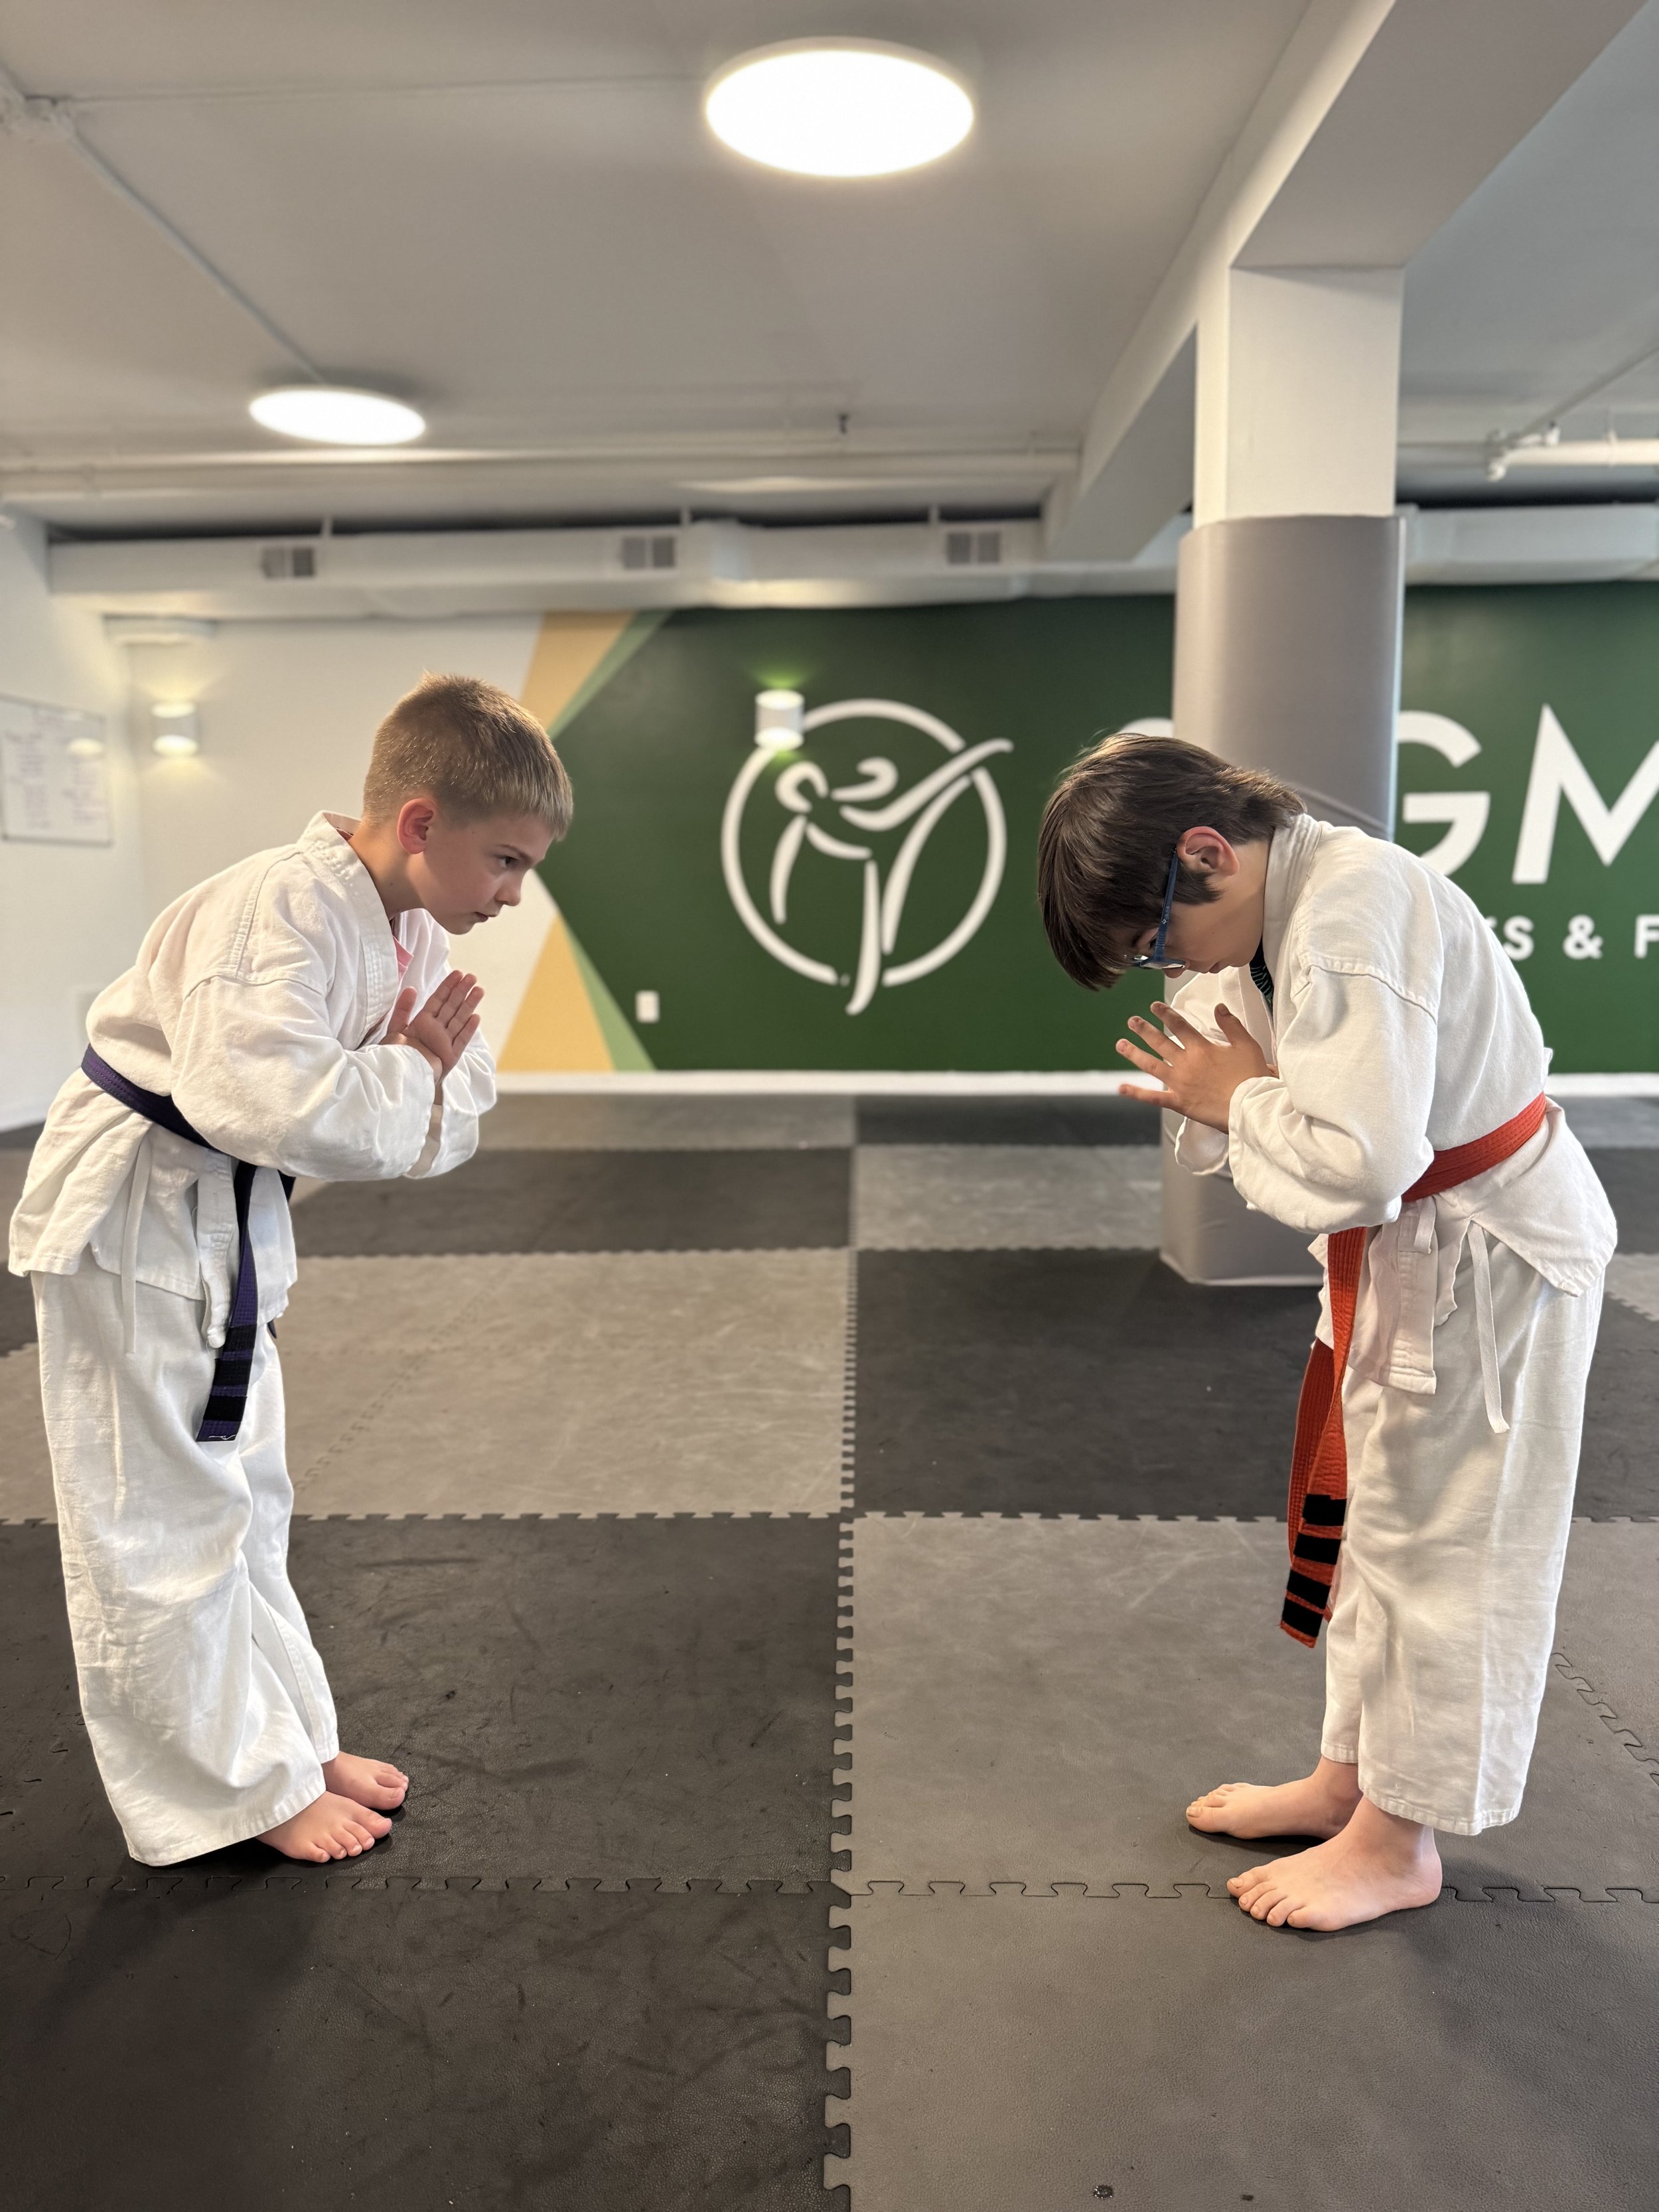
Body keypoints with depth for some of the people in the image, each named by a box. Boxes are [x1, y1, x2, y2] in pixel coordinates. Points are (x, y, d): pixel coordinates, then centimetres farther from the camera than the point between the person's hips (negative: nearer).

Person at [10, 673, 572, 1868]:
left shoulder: (417, 936, -1)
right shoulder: (283, 906, -29)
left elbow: (455, 1117, 3)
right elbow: (270, 1100, -42)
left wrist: (424, 1075, -19)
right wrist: (409, 1078, -26)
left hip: (229, 1220, 9)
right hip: (131, 1218, -9)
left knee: (243, 1497, 18)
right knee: (160, 1517, 3)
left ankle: (289, 1738, 33)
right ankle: (244, 1786, 18)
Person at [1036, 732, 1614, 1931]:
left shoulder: (1356, 909, -29)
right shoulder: (1275, 904, 1)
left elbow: (1362, 1158, -35)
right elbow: (1305, 1102, 9)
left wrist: (1238, 1095, -20)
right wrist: (1218, 1086, -12)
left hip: (1490, 1255, -9)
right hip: (1404, 1248, 9)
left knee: (1439, 1538, 5)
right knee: (1371, 1513, 19)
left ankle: (1401, 1840, 25)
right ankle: (1352, 1775, 38)